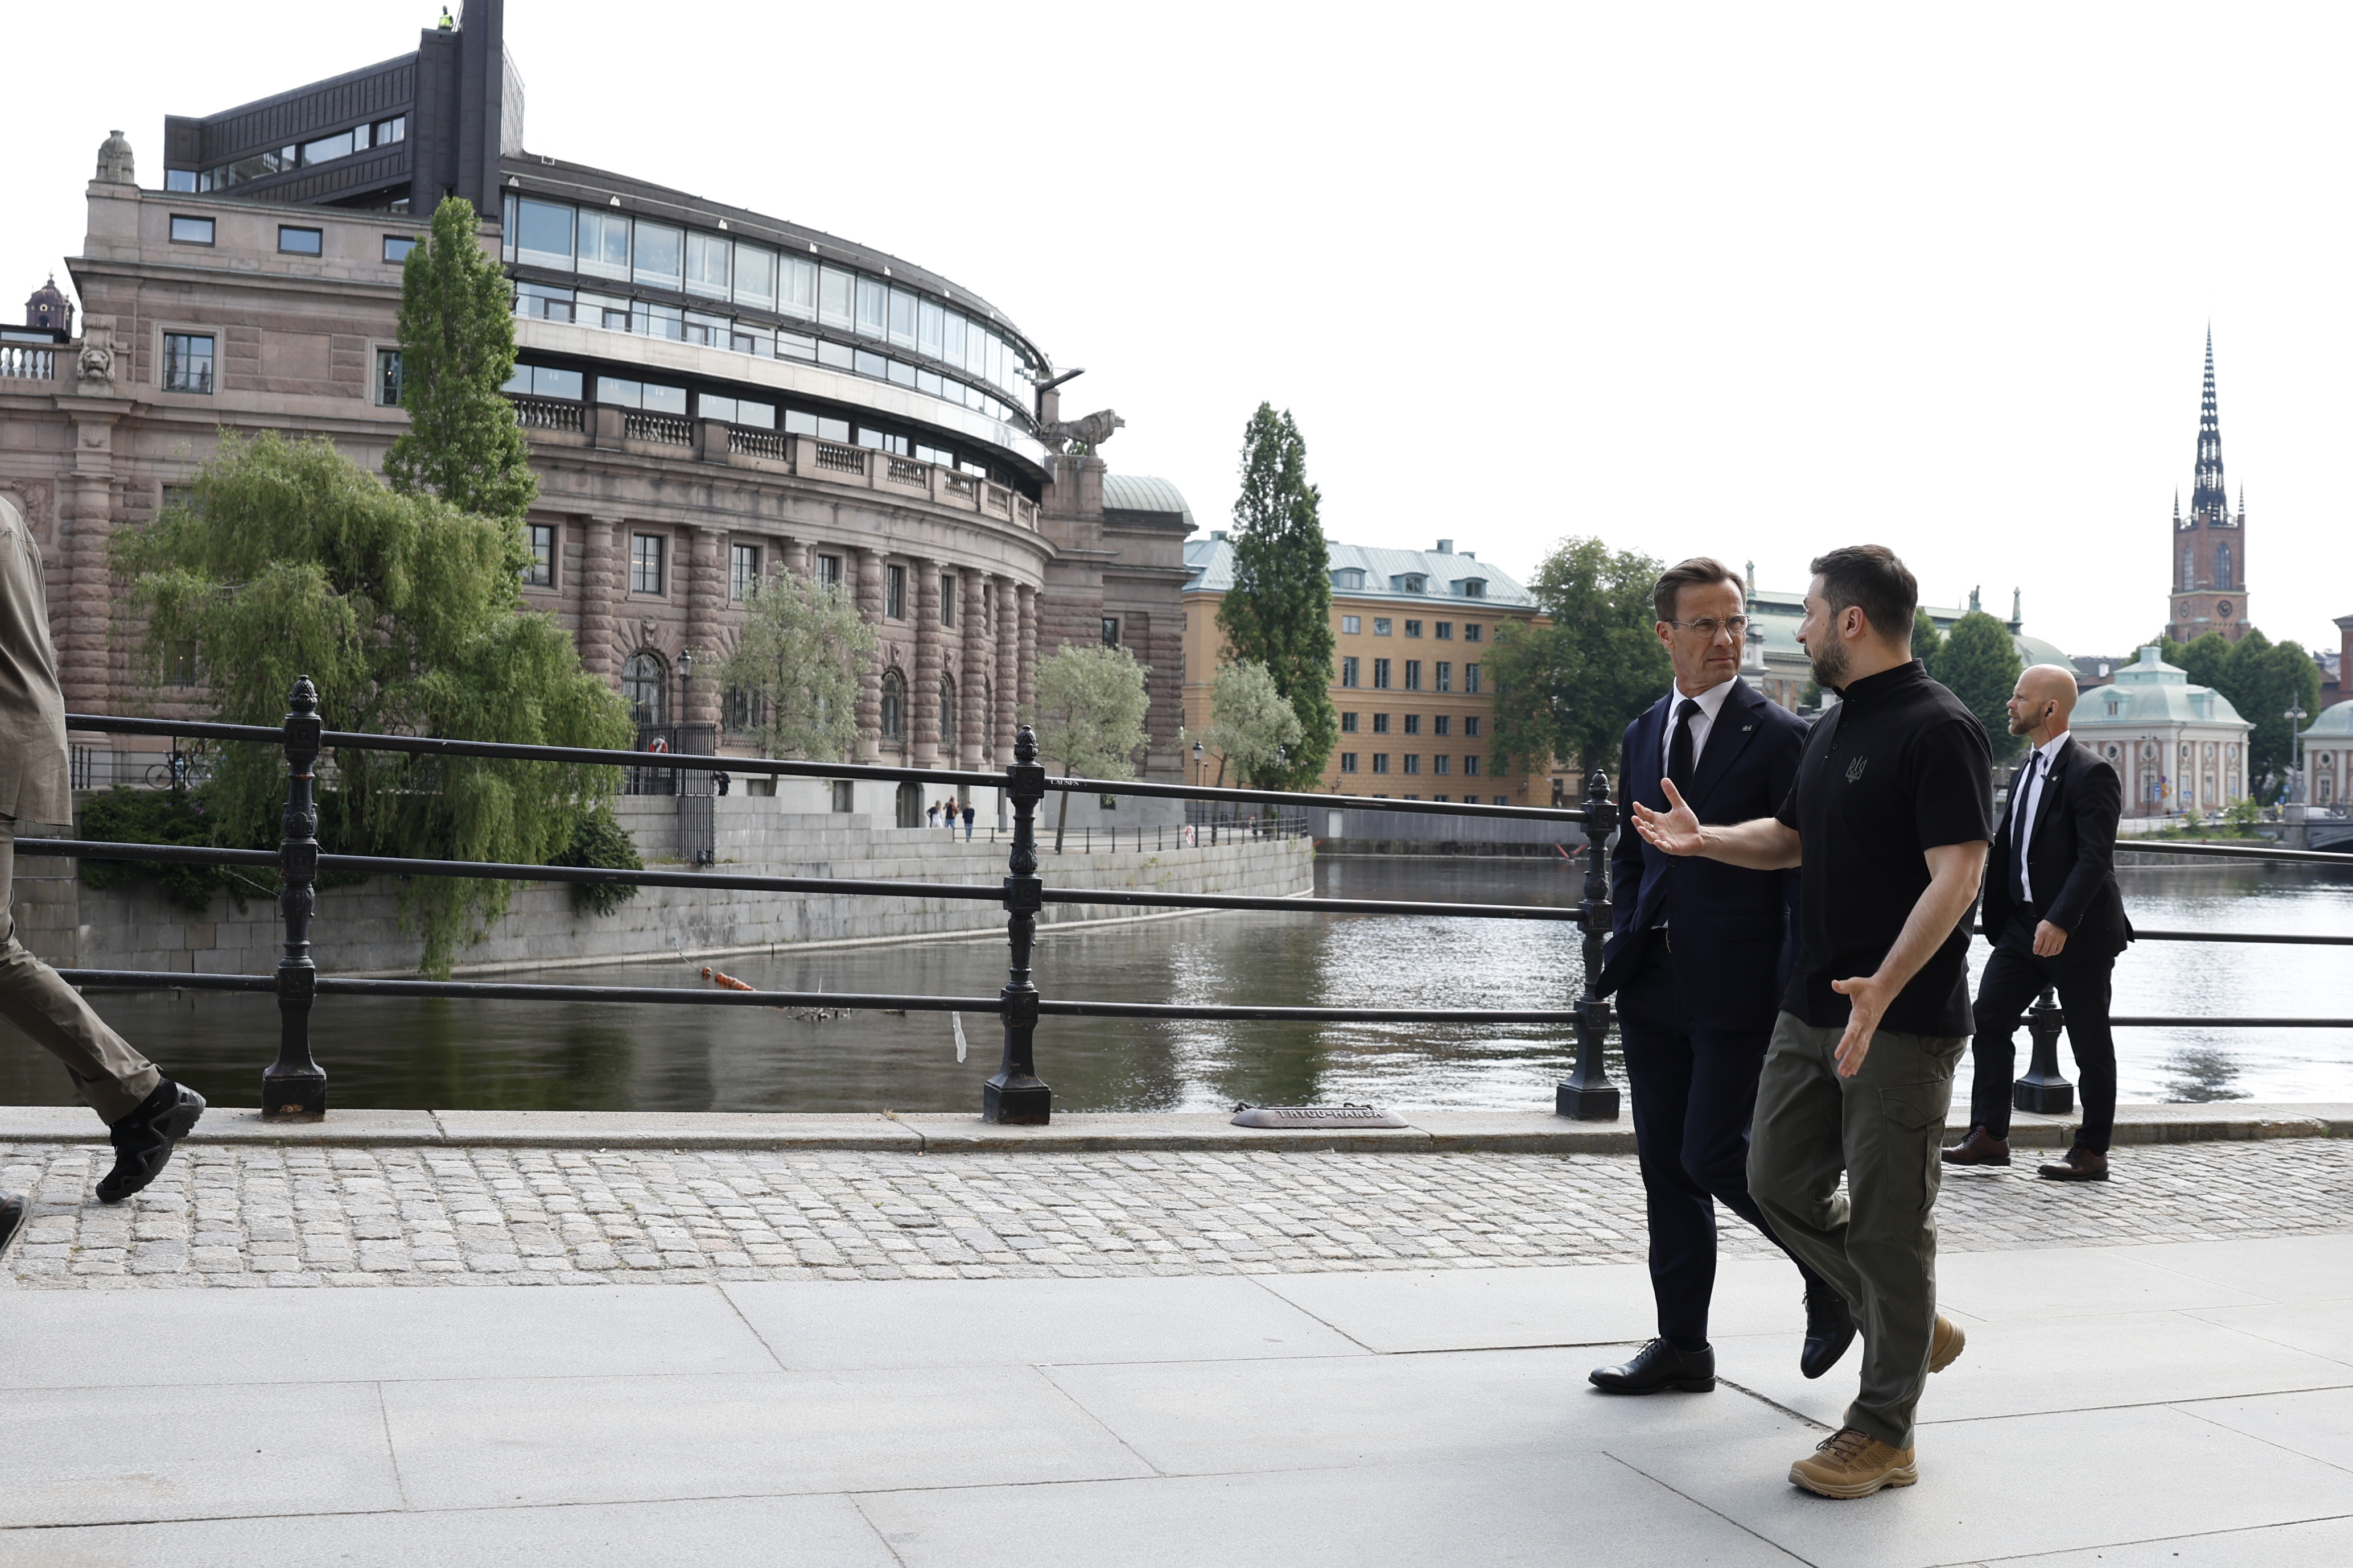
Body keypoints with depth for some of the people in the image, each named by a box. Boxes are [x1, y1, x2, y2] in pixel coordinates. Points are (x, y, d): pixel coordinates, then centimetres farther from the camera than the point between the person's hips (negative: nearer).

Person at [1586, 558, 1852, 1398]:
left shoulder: (1778, 735, -7)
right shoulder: (1644, 735, 12)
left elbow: (1803, 866, -8)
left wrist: (1795, 989, -13)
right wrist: (1629, 943, 9)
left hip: (1738, 989, -6)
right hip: (1656, 986, 6)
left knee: (1714, 1156, -8)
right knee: (1665, 1163, 9)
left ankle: (1834, 1273, 19)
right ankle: (1682, 1345, 19)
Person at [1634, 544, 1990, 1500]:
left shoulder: (1939, 730, -14)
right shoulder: (1834, 729, 14)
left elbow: (1958, 874, -23)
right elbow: (1790, 839, 28)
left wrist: (1883, 988, -33)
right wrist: (1703, 839, 12)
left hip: (1902, 1024, -9)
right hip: (1811, 1010, 9)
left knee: (1889, 1220, -1)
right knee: (1781, 1185, 11)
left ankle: (1883, 1433, 11)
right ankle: (1909, 1331, 30)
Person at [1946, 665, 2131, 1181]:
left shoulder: (2091, 773, -14)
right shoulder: (2027, 769, 13)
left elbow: (2095, 857, -22)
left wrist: (2060, 921, -29)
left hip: (2077, 932, -8)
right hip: (2023, 924, 8)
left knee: (2090, 1042, 4)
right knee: (1988, 1020, 0)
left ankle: (2092, 1152, 13)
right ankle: (1989, 1136, 5)